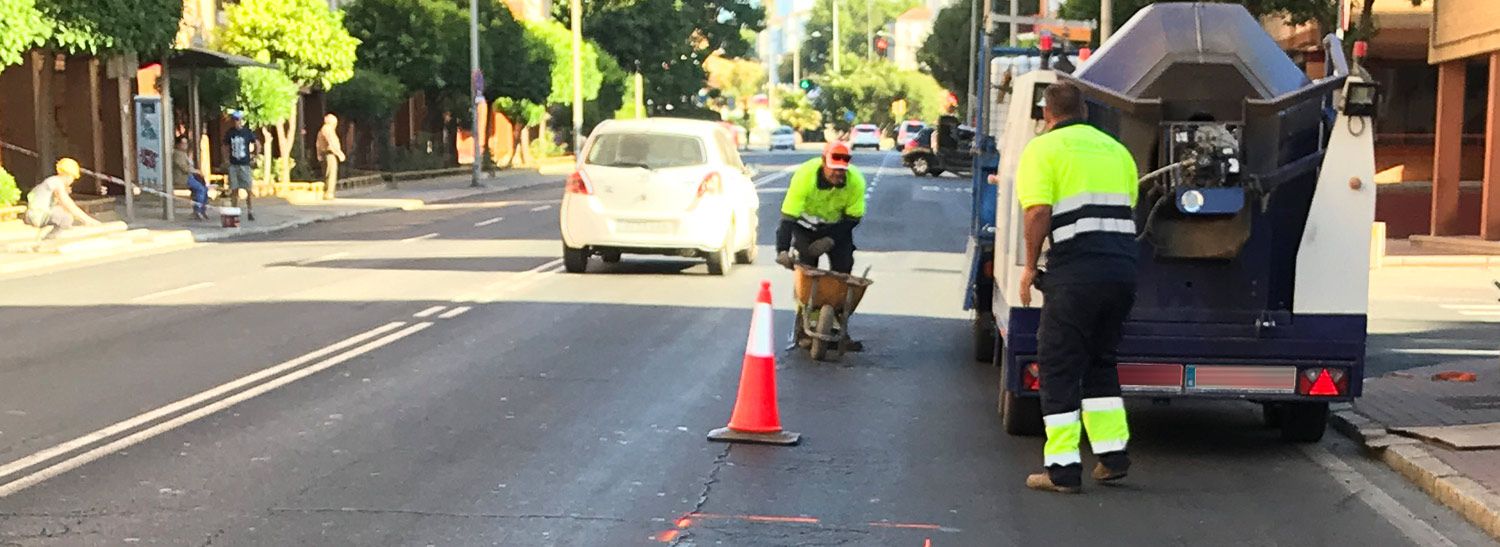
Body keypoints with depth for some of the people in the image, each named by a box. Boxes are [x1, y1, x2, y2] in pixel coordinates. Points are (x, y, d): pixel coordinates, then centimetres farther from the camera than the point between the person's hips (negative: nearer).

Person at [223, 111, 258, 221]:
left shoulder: (248, 133, 0)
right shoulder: (229, 133, 5)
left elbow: (258, 145, 10)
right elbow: (226, 148, 17)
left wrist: (254, 157, 6)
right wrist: (227, 158, 6)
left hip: (245, 165, -2)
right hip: (233, 165, 2)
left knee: (249, 190, -7)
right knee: (234, 190, 3)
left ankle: (250, 212, -1)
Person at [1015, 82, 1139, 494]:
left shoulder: (1043, 148, 1)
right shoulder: (1115, 148, 20)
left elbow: (1038, 212, -12)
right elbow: (1128, 210, 17)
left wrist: (1030, 266, -2)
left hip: (1075, 271, -6)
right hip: (1122, 266, 6)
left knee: (1058, 366, 3)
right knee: (1100, 360, 21)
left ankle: (1063, 467, 2)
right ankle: (1112, 454, 20)